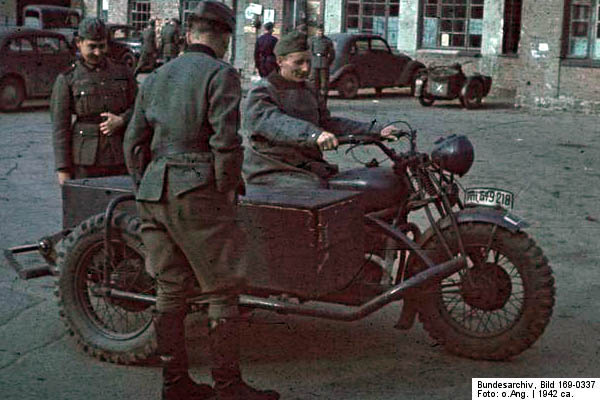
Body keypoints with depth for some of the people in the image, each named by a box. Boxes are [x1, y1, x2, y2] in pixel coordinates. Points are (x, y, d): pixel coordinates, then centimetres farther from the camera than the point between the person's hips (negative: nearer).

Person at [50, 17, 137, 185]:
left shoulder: (122, 73, 9)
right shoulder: (66, 79, 0)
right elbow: (60, 125, -3)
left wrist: (122, 120, -12)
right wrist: (63, 169, -8)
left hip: (120, 156, 3)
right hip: (85, 159, -2)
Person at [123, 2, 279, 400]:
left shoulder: (155, 78, 16)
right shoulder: (221, 74, -5)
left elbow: (135, 143, 15)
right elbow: (225, 141, -16)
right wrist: (228, 191, -6)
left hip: (154, 190, 7)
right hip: (198, 191, -7)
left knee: (170, 290, 12)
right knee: (223, 291, 0)